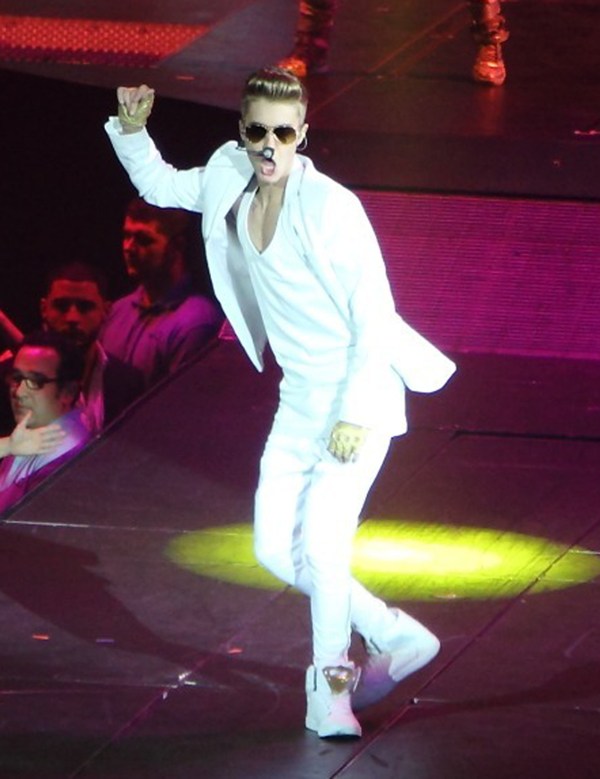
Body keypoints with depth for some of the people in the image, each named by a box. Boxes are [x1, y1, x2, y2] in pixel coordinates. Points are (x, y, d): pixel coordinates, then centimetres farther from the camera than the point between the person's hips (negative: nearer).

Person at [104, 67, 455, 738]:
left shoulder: (331, 207, -21)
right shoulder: (232, 186, -1)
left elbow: (375, 317, -19)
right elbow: (160, 186, 18)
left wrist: (355, 414, -22)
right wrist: (132, 128, -1)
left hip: (360, 397, -7)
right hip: (299, 401, 7)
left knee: (321, 542, -16)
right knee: (276, 549, 6)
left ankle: (331, 685, 3)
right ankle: (393, 636, 23)